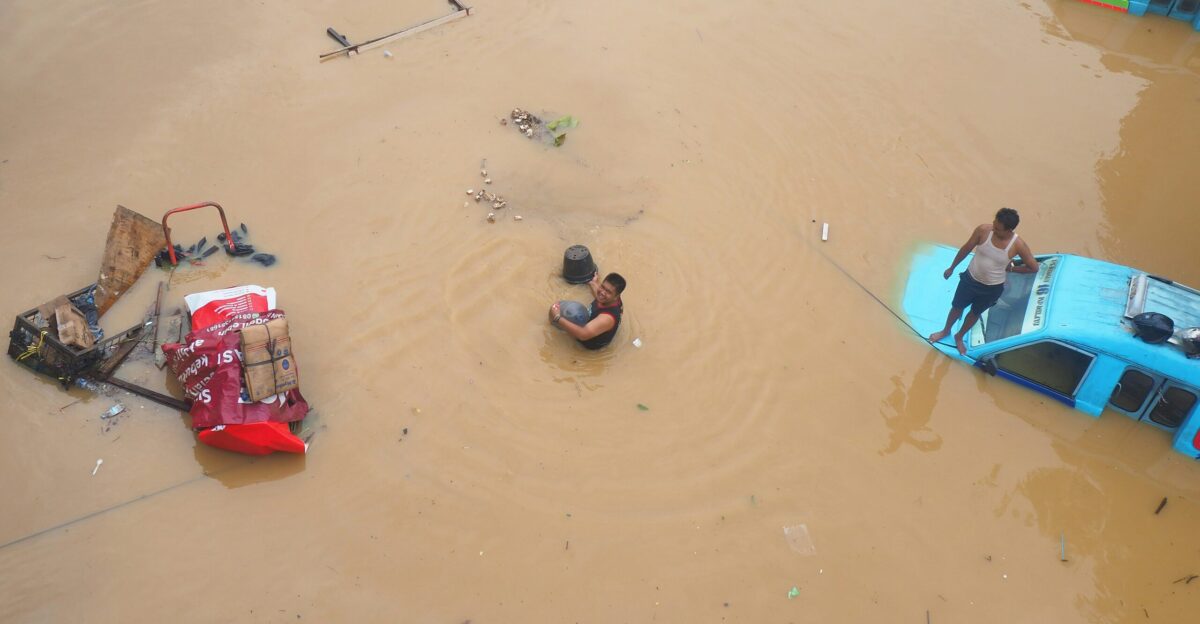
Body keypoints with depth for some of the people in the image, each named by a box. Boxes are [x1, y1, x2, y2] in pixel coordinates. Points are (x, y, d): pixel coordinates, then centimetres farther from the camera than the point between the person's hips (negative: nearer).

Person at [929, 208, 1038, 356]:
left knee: (975, 313, 24)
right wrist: (952, 268, 3)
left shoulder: (1018, 245, -27)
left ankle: (959, 337, 51)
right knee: (957, 307, 22)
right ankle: (945, 331, 51)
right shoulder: (983, 230, -24)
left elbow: (1034, 267, -12)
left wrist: (1011, 268, -8)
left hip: (992, 288, -1)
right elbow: (966, 248, -7)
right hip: (970, 279, 1)